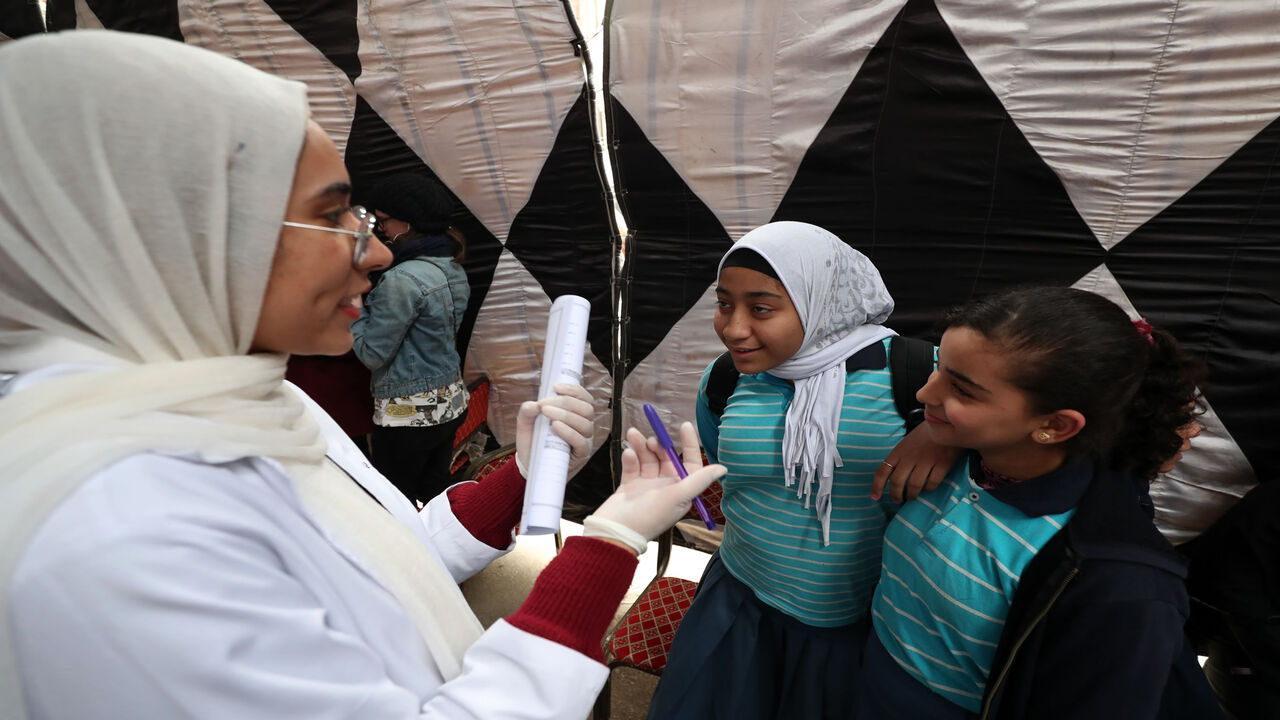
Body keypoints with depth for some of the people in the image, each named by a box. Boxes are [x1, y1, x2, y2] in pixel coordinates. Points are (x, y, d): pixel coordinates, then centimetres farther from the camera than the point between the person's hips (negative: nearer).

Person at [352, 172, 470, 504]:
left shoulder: (402, 280, -21)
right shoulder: (454, 270, 6)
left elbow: (372, 353, -16)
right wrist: (370, 296, 9)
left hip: (407, 413, -9)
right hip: (451, 401, 9)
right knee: (436, 495, 19)